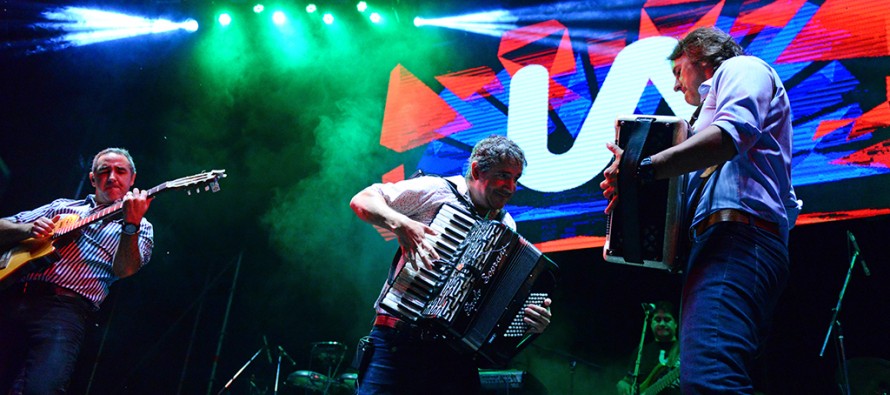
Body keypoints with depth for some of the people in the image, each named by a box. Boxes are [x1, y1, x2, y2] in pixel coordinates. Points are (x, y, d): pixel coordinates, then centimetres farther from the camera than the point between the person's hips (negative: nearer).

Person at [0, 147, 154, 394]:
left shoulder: (140, 228, 15)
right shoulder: (62, 206, 25)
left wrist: (131, 226, -21)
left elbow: (124, 269, -5)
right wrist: (29, 229, 0)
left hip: (66, 306, -4)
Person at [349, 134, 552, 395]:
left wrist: (533, 321, -9)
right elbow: (362, 200, -3)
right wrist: (401, 224, -22)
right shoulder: (435, 190, -2)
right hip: (399, 334, -3)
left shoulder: (507, 227, 11)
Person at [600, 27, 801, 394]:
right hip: (726, 242, 11)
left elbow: (733, 132, -14)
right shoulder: (718, 95, 38)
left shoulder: (740, 68, 10)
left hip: (737, 237, -11)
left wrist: (642, 168, -21)